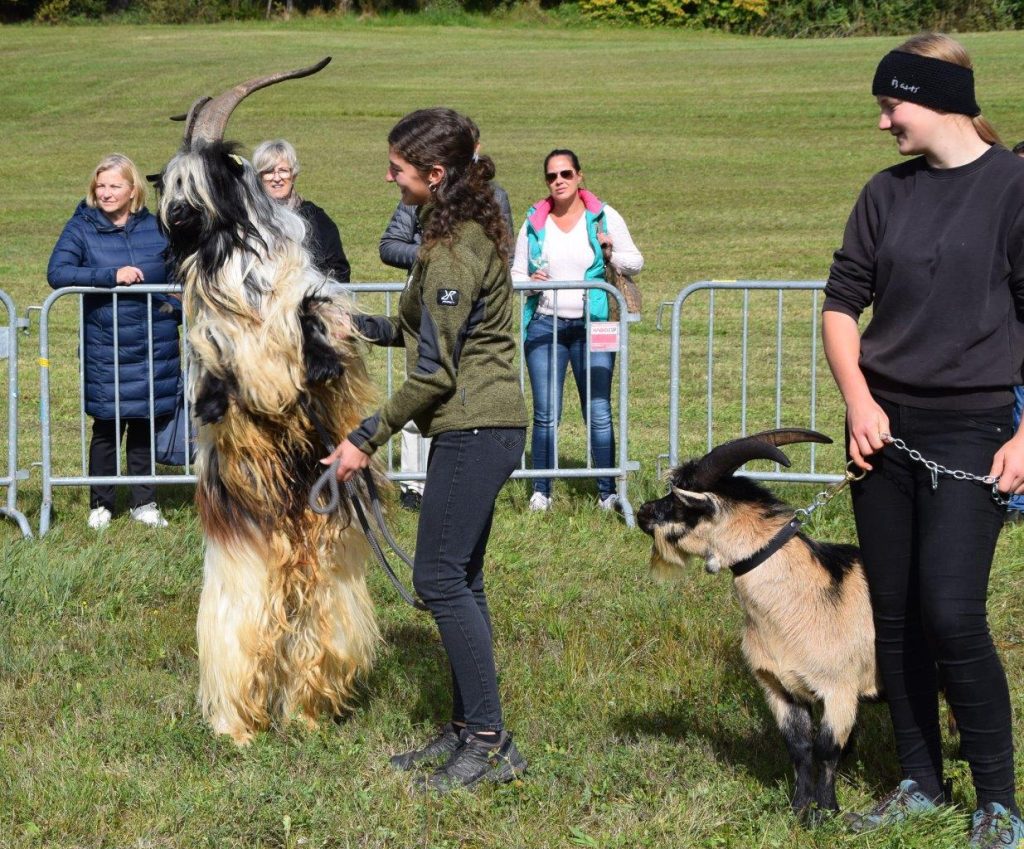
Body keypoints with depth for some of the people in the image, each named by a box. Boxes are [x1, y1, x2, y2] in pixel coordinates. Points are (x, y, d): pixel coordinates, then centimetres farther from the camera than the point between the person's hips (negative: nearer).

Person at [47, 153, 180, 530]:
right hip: (104, 349, -2)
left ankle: (144, 502, 19)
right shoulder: (81, 228, -4)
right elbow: (56, 272, -18)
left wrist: (180, 307, 2)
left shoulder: (156, 228, 4)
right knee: (106, 426, 2)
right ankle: (100, 504, 16)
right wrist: (111, 275, -25)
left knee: (145, 422, 8)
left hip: (154, 348, 2)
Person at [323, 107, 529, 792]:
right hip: (481, 425, 10)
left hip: (473, 429, -10)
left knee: (441, 577, -7)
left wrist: (367, 438, -14)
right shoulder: (472, 227, 13)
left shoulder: (454, 249, -19)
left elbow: (435, 371, -19)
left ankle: (491, 742, -4)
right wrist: (362, 327, 11)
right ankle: (468, 729, 19)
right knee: (459, 577, 13)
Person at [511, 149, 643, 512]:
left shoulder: (604, 217, 4)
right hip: (545, 325, 1)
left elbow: (636, 263, 9)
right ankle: (541, 492, 7)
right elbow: (516, 273, 13)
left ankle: (607, 492, 3)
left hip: (592, 325, -1)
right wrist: (529, 282, -10)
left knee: (599, 413, -3)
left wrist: (613, 250, -12)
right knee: (546, 414, 0)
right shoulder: (534, 223, 7)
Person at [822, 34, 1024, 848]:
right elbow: (843, 299, 12)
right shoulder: (888, 192, 8)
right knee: (895, 615, 8)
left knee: (952, 613, -13)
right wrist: (859, 400, -2)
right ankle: (920, 782, 20)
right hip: (885, 428, 5)